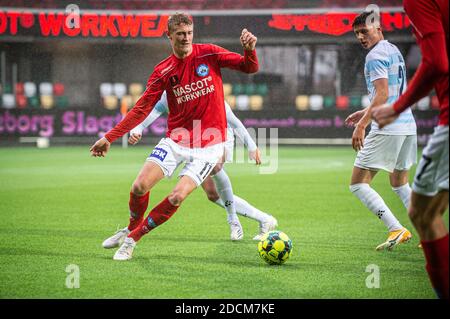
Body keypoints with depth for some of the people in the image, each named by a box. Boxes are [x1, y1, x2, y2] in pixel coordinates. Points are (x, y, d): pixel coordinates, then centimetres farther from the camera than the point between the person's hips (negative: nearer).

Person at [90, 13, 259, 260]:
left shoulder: (209, 54, -3)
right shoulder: (163, 71, 0)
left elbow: (250, 68, -4)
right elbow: (142, 109, 2)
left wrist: (249, 51, -28)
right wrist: (109, 137, -2)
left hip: (208, 145, -2)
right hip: (175, 140, 2)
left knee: (177, 196, -16)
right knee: (139, 187, -13)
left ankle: (133, 239, 2)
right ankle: (132, 228, 18)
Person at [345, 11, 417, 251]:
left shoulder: (375, 56, -10)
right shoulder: (394, 51, 19)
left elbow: (382, 95, -20)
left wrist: (362, 125, -22)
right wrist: (366, 113, 28)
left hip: (387, 129, -10)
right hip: (407, 125, 10)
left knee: (358, 184, -5)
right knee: (400, 184, 21)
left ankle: (396, 229, -17)